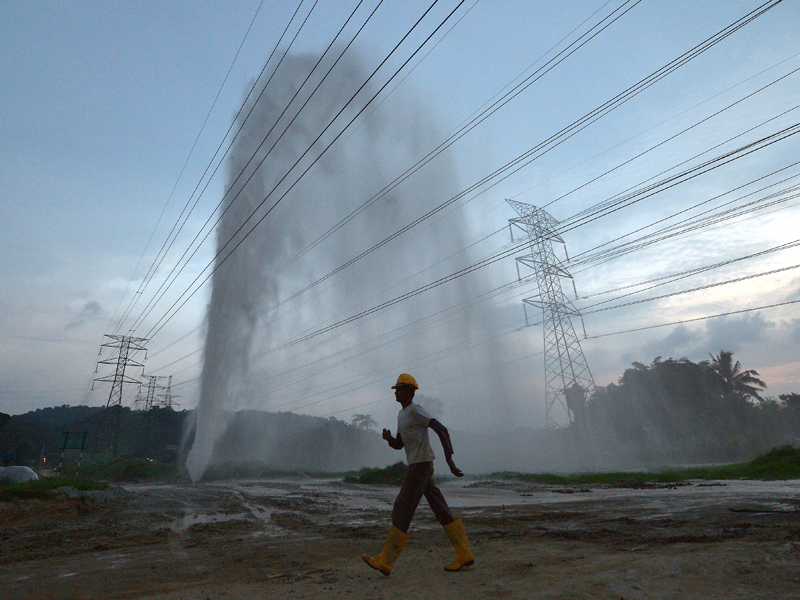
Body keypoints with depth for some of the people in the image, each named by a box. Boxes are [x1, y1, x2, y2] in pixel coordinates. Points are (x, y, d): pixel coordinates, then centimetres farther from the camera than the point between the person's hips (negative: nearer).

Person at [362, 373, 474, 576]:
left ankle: (385, 561, -2)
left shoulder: (415, 411, -12)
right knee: (440, 510, 8)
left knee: (402, 510, -7)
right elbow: (399, 445, 22)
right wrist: (388, 437, -1)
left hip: (421, 466, -10)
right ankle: (464, 555, 11)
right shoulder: (402, 415, 19)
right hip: (416, 466, 10)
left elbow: (441, 429, -19)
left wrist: (449, 460, -24)